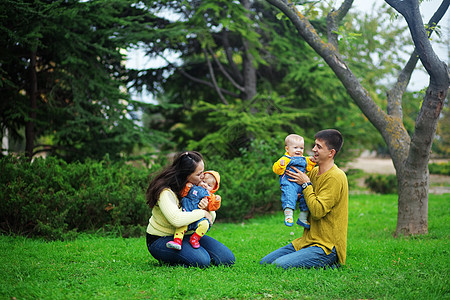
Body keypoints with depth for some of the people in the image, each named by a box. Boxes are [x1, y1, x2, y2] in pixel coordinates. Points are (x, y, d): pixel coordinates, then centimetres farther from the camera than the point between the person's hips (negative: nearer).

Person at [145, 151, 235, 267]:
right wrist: (203, 213, -26)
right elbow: (176, 220, -41)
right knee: (201, 260, -32)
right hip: (161, 239, -7)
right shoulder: (165, 192, -24)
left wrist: (208, 209, -18)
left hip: (187, 235, 7)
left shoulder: (198, 188, 0)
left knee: (227, 258, -9)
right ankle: (168, 260, -5)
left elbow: (211, 218, 7)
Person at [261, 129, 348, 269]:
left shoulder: (336, 177, -16)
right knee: (264, 263, 5)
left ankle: (327, 265, -5)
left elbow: (317, 211, -22)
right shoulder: (314, 172, 11)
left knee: (280, 265, -25)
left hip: (327, 246, -9)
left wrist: (306, 184, -14)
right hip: (308, 240, 9)